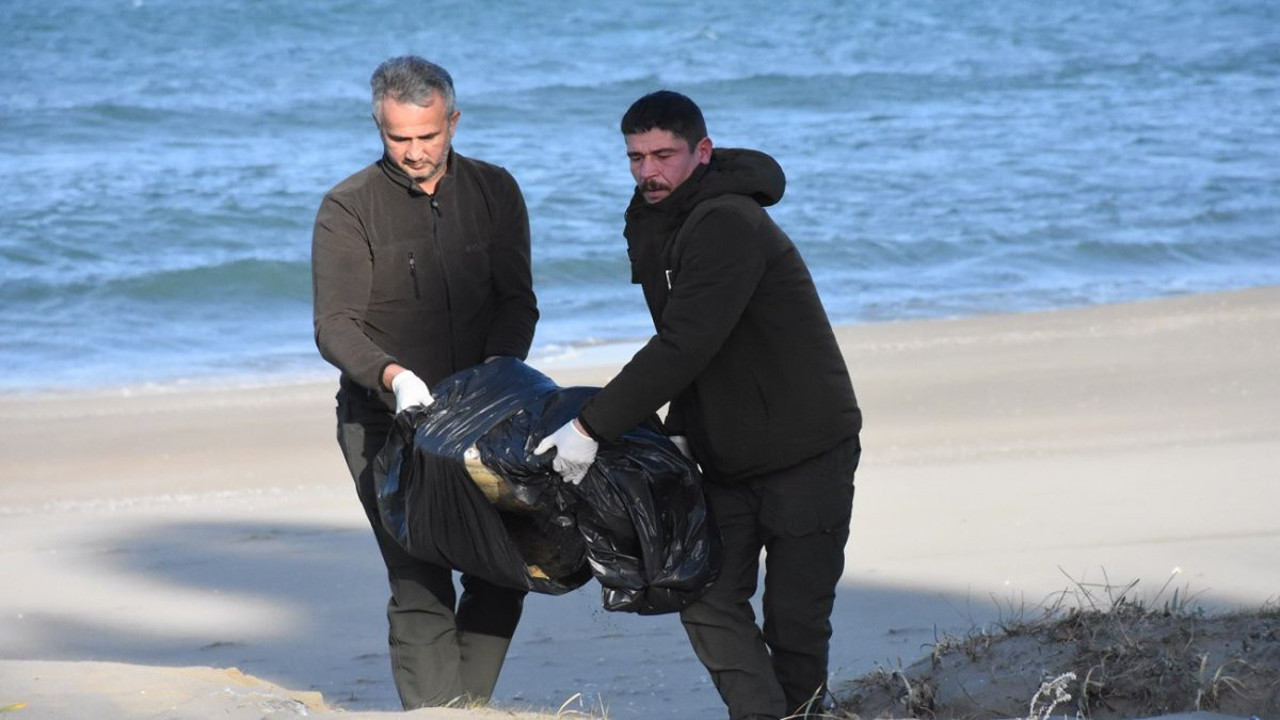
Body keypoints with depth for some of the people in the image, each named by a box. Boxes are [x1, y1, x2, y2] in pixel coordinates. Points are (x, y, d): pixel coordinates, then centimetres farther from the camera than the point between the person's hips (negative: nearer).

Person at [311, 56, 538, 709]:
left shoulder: (494, 192, 4)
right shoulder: (348, 209, -7)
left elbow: (517, 300, 0)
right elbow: (336, 325, -14)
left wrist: (501, 363, -21)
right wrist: (393, 376, -33)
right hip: (384, 426, -4)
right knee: (420, 585, -11)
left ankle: (470, 708, 18)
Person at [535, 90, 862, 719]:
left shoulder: (728, 225, -22)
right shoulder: (656, 226, 8)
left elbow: (684, 346, -30)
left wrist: (591, 426, -30)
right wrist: (679, 432, -1)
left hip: (807, 450, -8)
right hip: (729, 456, 8)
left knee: (794, 614, -3)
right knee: (709, 600, -2)